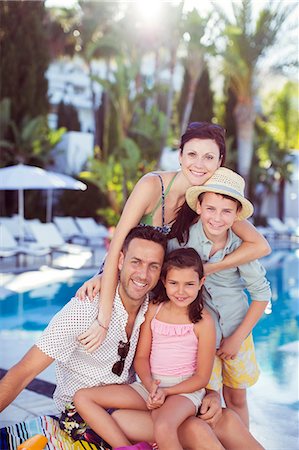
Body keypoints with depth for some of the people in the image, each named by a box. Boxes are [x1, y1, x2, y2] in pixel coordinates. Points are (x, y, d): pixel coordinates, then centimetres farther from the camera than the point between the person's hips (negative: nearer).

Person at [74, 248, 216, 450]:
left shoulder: (204, 321, -8)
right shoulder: (153, 310, 4)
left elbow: (202, 377, -5)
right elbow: (141, 357, 6)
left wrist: (166, 392, -16)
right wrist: (151, 386, -14)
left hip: (184, 389, -6)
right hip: (150, 385, 6)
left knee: (163, 428, -41)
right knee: (82, 398, -8)